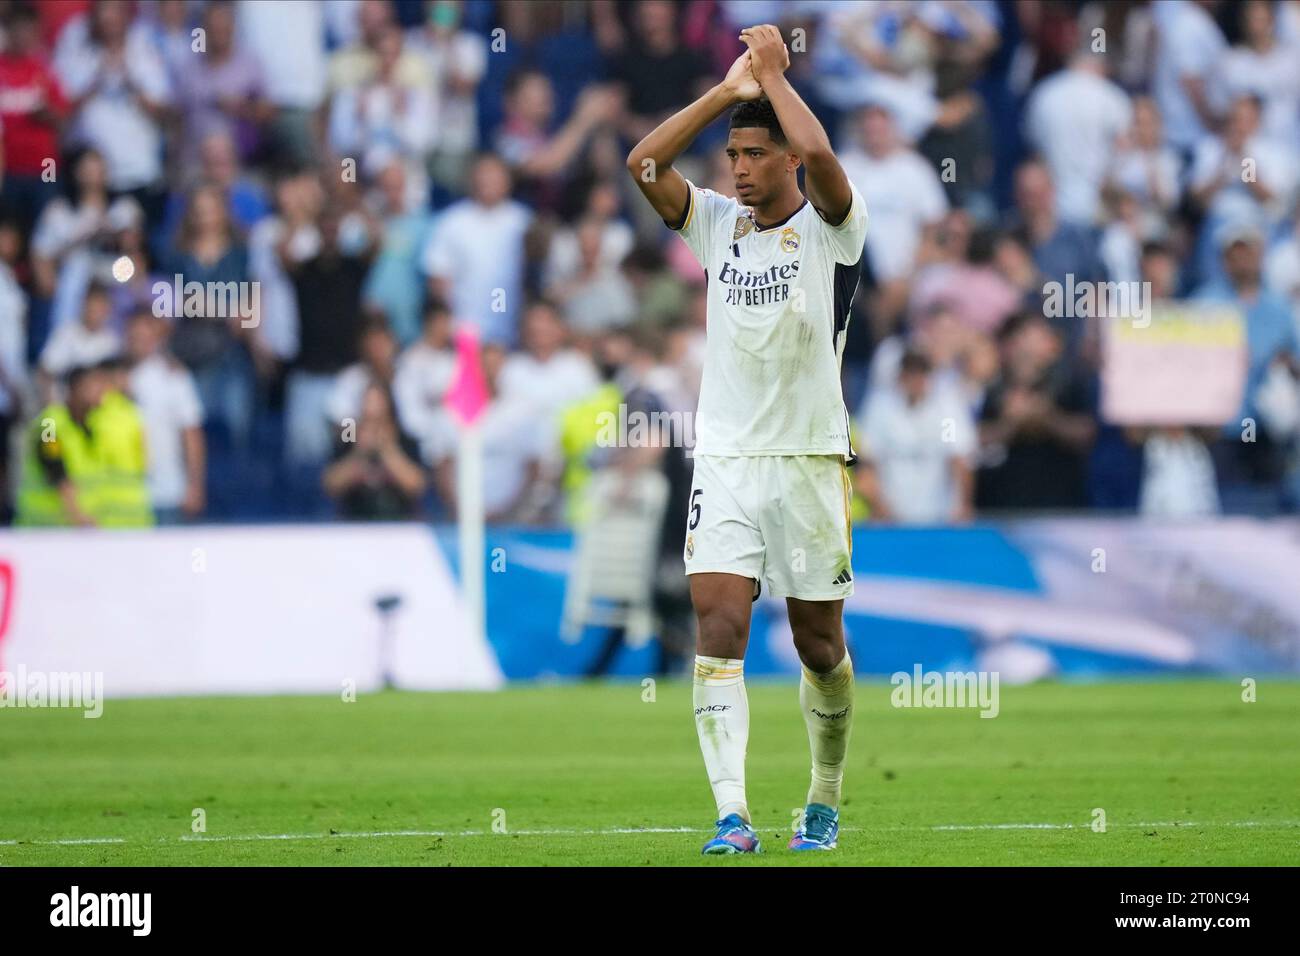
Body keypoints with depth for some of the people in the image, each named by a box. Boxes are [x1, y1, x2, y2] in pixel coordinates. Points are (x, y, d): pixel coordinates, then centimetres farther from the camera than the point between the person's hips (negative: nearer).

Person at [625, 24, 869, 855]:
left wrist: (775, 75, -10)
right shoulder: (719, 224, 8)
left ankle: (825, 804, 27)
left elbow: (820, 153, -25)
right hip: (725, 461, 2)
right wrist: (728, 90, -6)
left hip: (809, 463, -2)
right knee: (718, 629, -13)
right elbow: (644, 163, -4)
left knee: (820, 646, 8)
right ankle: (733, 816, -20)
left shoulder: (831, 228, -4)